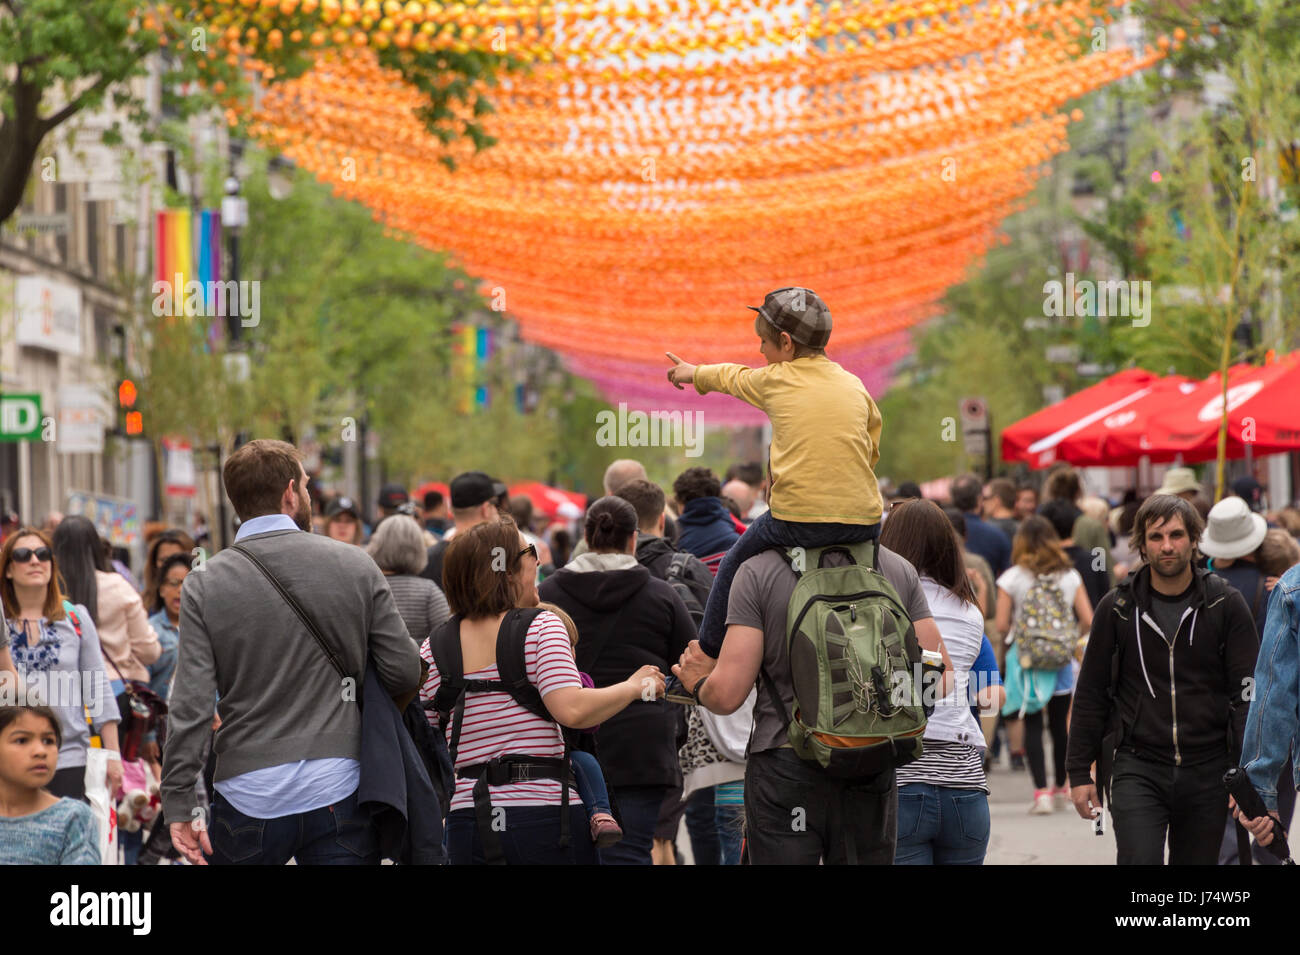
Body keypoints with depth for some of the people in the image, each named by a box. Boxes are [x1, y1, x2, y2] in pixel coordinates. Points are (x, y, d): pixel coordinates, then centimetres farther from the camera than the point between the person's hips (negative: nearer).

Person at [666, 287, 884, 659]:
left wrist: (695, 373, 47)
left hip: (798, 520, -3)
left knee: (734, 566, 20)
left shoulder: (774, 380, 6)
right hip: (863, 522, 3)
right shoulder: (855, 385, 13)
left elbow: (732, 378, 27)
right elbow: (872, 450, 16)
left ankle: (711, 653, 24)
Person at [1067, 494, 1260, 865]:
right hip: (1137, 769, -1)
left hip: (1207, 774, 1)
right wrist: (1079, 771, 5)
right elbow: (1091, 694, 8)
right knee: (1139, 861, -18)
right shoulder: (1118, 608, 2)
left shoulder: (1225, 605, 1)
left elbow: (1248, 694, 0)